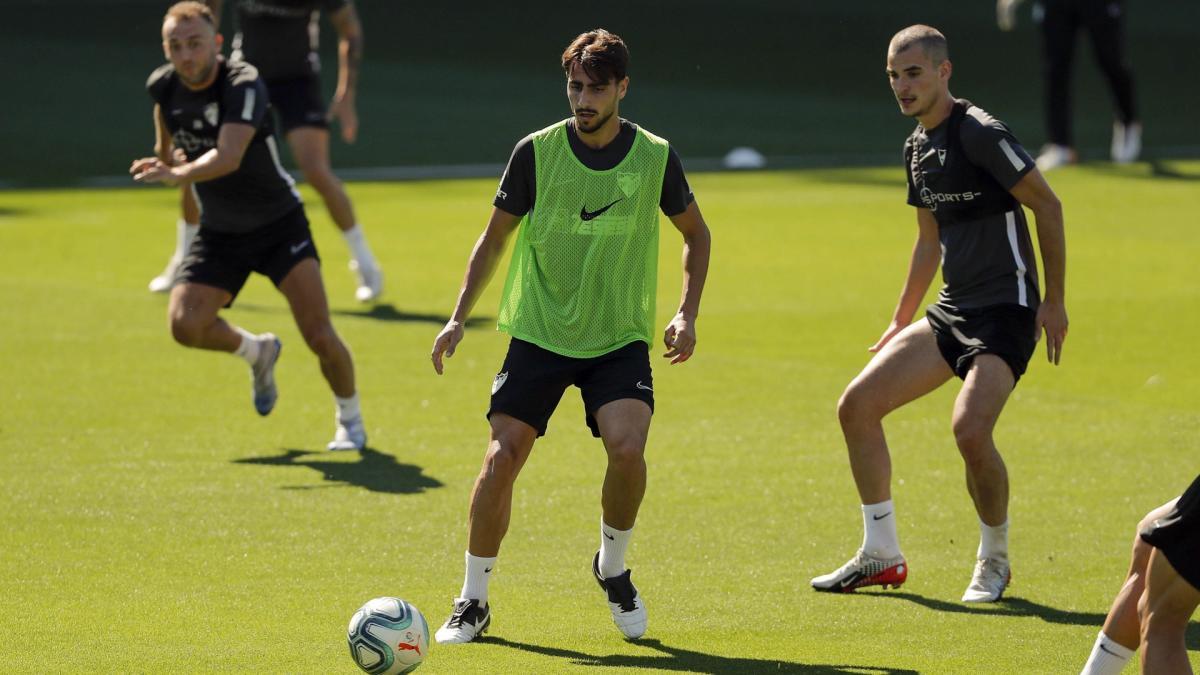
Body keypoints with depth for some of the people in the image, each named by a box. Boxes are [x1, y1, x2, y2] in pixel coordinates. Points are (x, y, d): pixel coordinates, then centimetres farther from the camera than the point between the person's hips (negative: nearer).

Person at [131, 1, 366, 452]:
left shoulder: (243, 85, -26)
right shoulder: (164, 87, -7)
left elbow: (229, 157, -44)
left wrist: (179, 175, -58)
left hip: (279, 224, -5)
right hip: (219, 232, 5)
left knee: (319, 336, -15)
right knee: (185, 325, -17)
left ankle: (349, 419, 13)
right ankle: (256, 351, 16)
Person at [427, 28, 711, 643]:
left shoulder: (655, 157, -4)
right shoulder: (536, 152, -7)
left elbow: (695, 233, 13)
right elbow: (495, 236, 6)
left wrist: (687, 313, 1)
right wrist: (459, 317, -2)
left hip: (620, 339, 0)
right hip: (538, 333, 0)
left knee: (627, 448, -22)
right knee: (502, 456, -9)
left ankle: (613, 567, 6)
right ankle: (473, 600, 7)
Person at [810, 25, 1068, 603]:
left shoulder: (980, 133, -14)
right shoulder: (917, 148, 12)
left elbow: (1047, 206, -11)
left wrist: (1054, 302, -11)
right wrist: (899, 322, 27)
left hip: (1006, 311, -9)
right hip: (951, 311, 9)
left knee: (970, 429, -25)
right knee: (857, 406, 0)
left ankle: (994, 560, 0)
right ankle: (882, 556, 10)